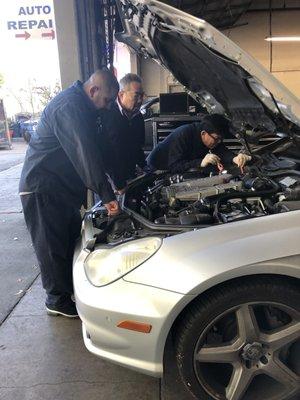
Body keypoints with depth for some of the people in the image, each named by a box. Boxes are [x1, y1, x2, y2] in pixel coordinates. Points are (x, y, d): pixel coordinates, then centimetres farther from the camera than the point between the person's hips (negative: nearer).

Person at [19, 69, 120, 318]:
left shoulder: (80, 105, 12)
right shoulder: (69, 108, -23)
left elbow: (96, 147, 17)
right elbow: (85, 155, -31)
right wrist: (107, 195, -32)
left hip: (62, 186, 10)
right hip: (42, 187, -10)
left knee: (72, 237, 17)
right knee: (52, 245, 1)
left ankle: (71, 287, 33)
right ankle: (58, 301, 16)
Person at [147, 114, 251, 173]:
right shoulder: (183, 135, -35)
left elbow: (222, 151, -20)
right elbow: (173, 166, -40)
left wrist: (235, 158, -43)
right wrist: (200, 163, -49)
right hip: (158, 168, -7)